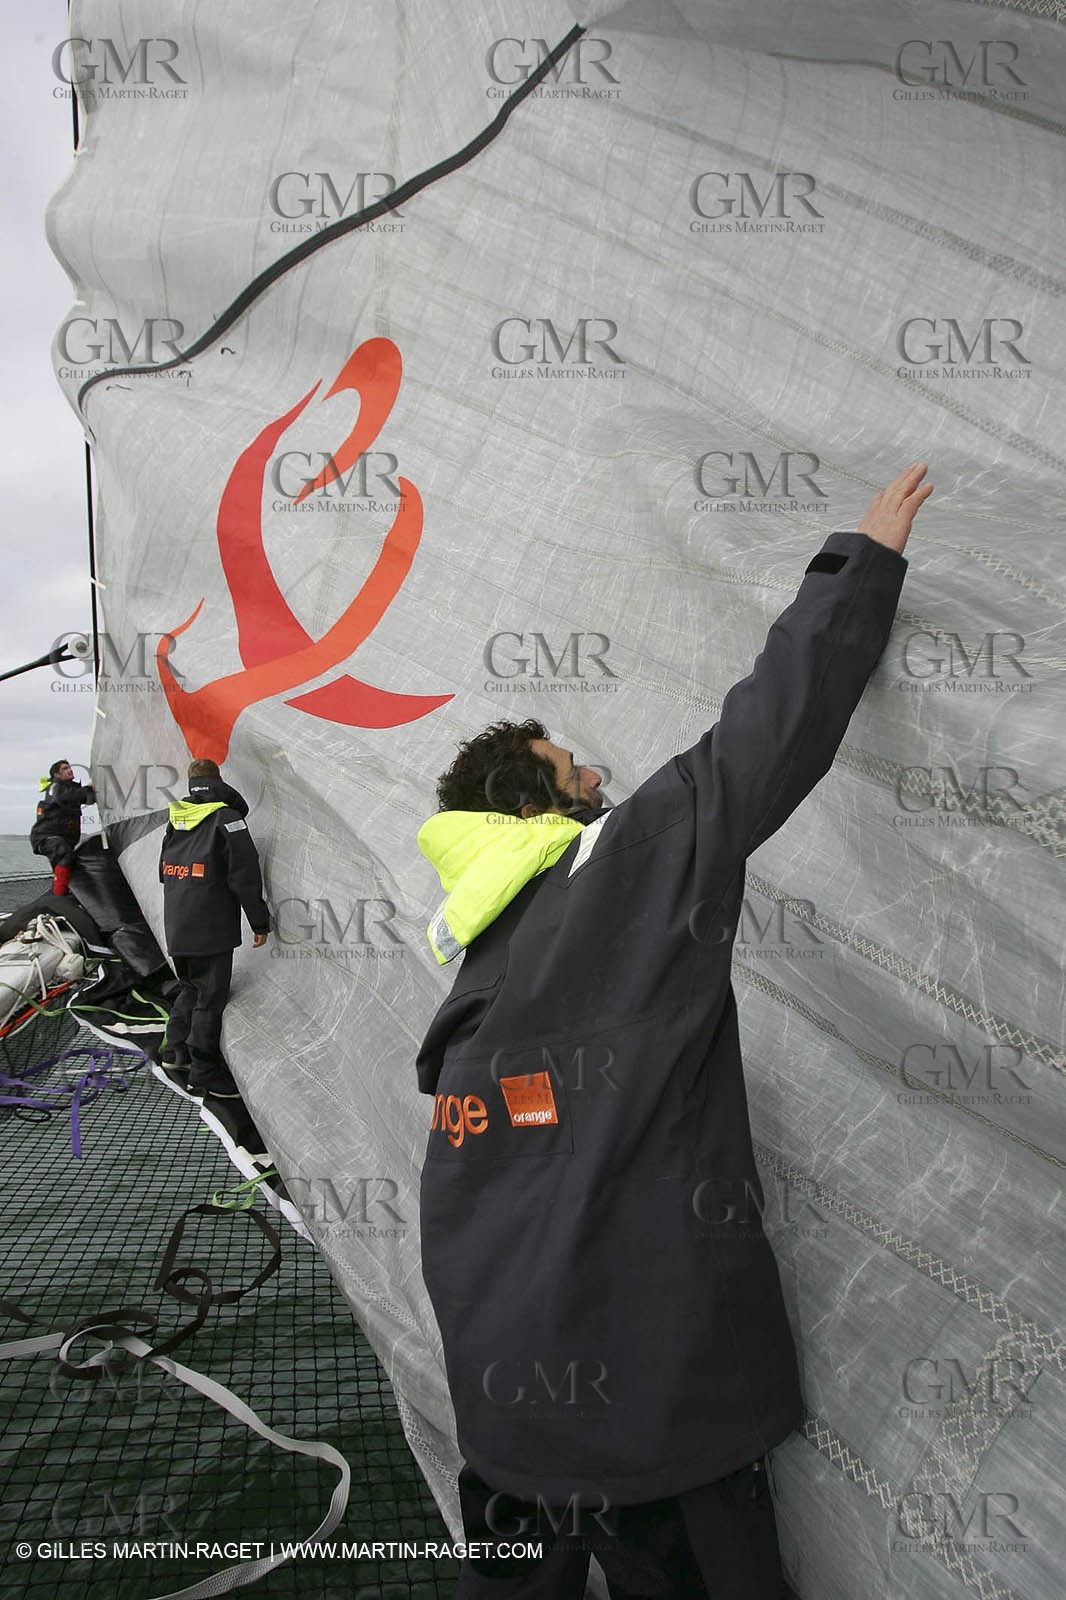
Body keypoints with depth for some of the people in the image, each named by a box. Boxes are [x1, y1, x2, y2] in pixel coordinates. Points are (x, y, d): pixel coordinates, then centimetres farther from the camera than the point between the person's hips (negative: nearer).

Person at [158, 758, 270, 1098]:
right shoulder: (227, 818, -10)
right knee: (210, 997, 0)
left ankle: (175, 1050, 25)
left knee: (190, 988, 23)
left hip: (176, 928, 7)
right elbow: (245, 875, -13)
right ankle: (204, 1075, 6)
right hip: (211, 929, -7)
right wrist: (260, 922, -7)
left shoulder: (175, 820, 11)